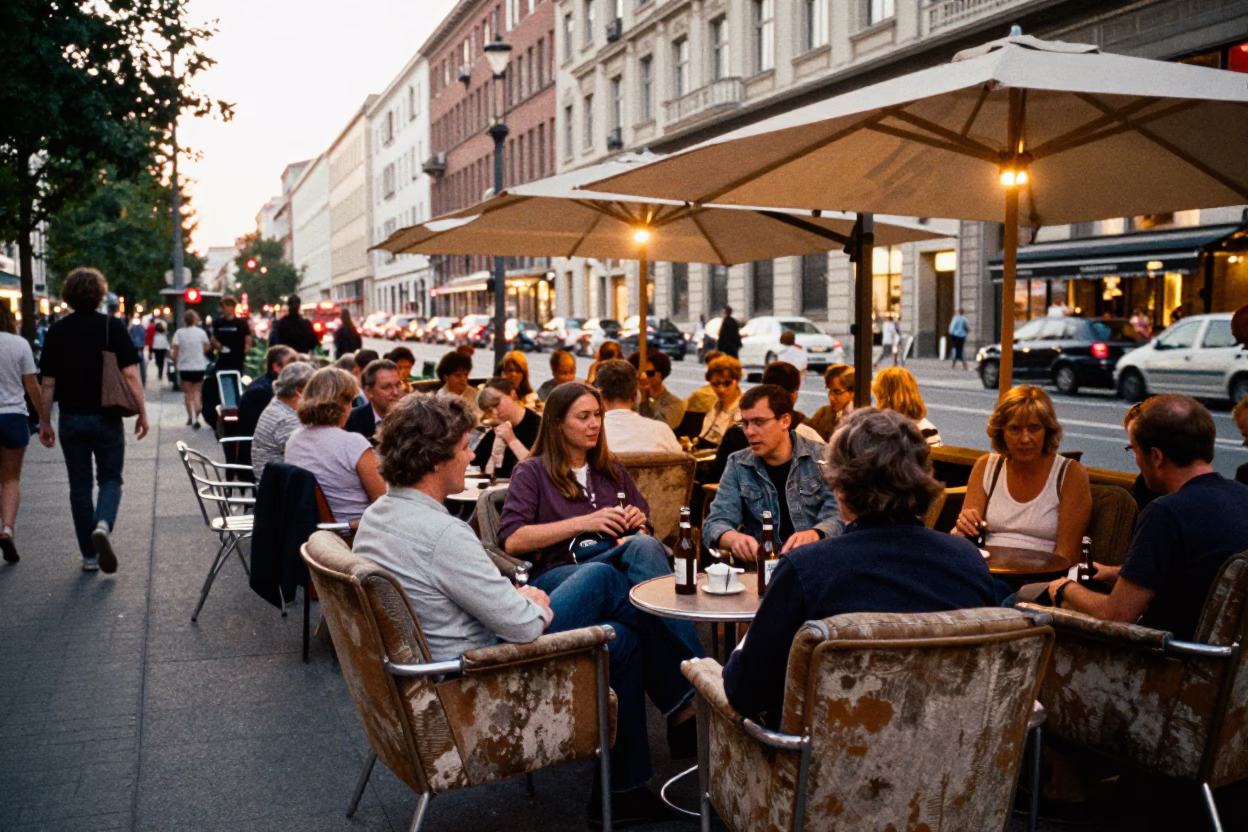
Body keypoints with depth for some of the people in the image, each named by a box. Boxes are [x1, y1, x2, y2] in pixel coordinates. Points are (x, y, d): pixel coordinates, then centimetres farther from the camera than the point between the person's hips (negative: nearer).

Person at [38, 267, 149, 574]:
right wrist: (142, 412, -4)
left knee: (80, 487, 11)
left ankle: (89, 556, 13)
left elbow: (48, 382, 0)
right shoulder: (112, 326, -6)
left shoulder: (57, 331, 0)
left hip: (71, 419, 2)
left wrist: (45, 422, 8)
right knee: (110, 479, 11)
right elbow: (130, 374, -11)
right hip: (106, 418, -2)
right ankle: (103, 525, -18)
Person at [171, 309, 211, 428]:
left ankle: (190, 417, 12)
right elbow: (206, 348, -2)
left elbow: (176, 350, -7)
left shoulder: (179, 333, -5)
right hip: (199, 366, 1)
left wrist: (175, 362, 6)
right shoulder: (201, 332, -4)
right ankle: (196, 417, -5)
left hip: (184, 366, 0)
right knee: (196, 392, 9)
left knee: (187, 392, 12)